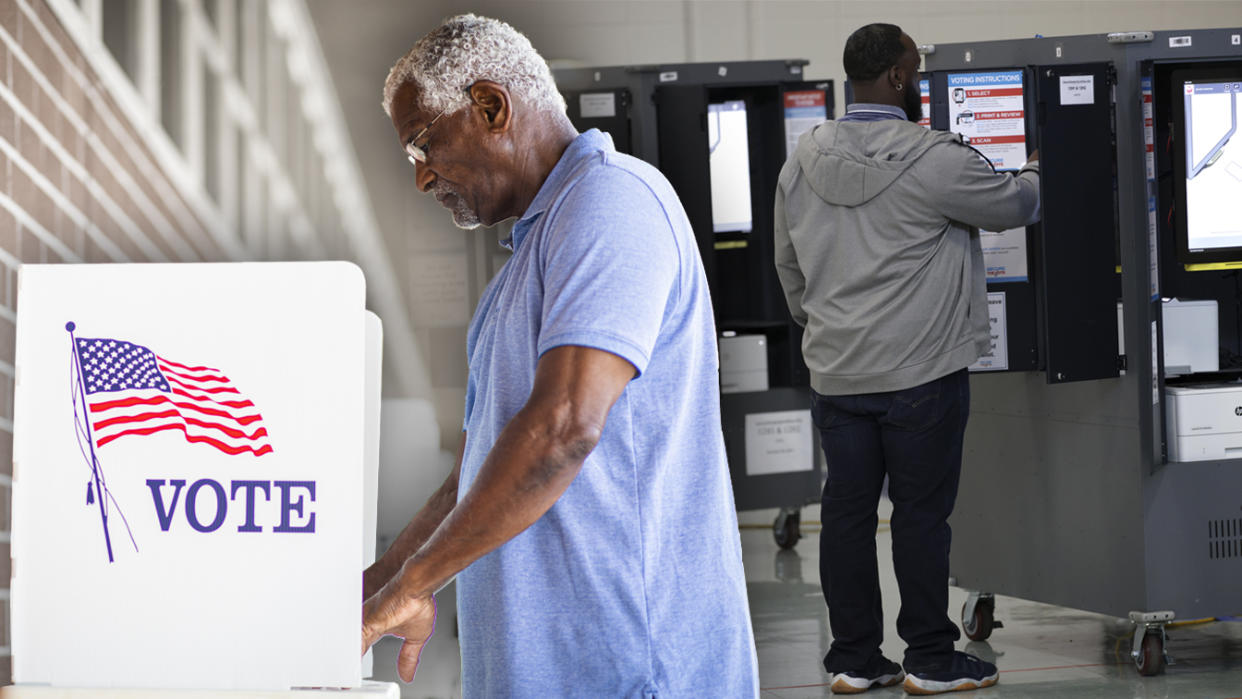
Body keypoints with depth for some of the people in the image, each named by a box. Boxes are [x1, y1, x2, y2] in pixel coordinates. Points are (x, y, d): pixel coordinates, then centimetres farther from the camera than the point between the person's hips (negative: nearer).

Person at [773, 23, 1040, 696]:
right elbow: (1015, 205, 1)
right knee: (921, 512, 1)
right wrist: (1037, 171, 23)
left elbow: (789, 264, 15)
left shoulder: (802, 161, 6)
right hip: (920, 373, -5)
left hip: (835, 373, 6)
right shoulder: (933, 160, -13)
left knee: (846, 510, 8)